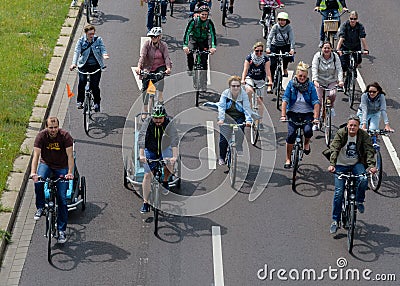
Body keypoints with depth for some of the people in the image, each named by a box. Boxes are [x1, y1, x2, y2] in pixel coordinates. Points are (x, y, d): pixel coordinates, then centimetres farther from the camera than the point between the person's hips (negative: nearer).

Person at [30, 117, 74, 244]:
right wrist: (33, 172, -39)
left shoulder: (65, 136, -20)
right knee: (38, 182, -32)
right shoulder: (41, 136, -19)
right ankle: (40, 208, -7)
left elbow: (70, 155, -24)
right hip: (46, 163, 1)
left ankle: (61, 230, 2)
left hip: (61, 167, -1)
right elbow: (36, 155, -24)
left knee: (62, 198, -6)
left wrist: (70, 172, -38)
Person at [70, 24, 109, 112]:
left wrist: (104, 55, -30)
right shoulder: (81, 41, 0)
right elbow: (77, 52, -9)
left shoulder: (98, 40, 3)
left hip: (96, 66, 0)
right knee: (82, 81, -21)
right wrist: (74, 63, -24)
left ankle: (97, 103, 15)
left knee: (95, 85, -6)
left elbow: (103, 49, -5)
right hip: (84, 65, 0)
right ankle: (80, 101, -5)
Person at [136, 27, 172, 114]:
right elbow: (142, 56, -20)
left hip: (160, 67, -1)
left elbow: (166, 57, -16)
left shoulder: (163, 45, -6)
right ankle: (145, 110, 4)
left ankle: (160, 97, -29)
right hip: (148, 68, 1)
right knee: (144, 88, -6)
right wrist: (139, 67, -37)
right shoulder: (147, 44, -9)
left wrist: (168, 68, -34)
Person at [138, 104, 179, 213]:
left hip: (164, 149, 0)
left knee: (170, 163, -29)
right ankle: (145, 203, -2)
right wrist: (141, 155, -44)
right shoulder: (147, 122, -21)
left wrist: (174, 156, -48)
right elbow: (141, 138, -31)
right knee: (147, 175, -8)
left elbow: (174, 139, -34)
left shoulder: (169, 124, -22)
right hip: (150, 151, 0)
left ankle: (165, 181, 3)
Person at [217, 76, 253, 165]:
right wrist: (221, 119, -34)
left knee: (239, 136, -17)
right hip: (227, 118, 0)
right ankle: (221, 158, 11)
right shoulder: (225, 94, -10)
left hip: (239, 118, 0)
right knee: (223, 139, -7)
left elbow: (247, 108, -19)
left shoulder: (243, 94, -11)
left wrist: (248, 120, -35)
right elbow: (221, 107, -19)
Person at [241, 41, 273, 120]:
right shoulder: (249, 58, -7)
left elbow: (267, 71, -15)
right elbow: (245, 70, -15)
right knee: (249, 90, -35)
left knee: (260, 100, -1)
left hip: (260, 80, 1)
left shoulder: (265, 59, -7)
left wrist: (270, 82, -29)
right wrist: (243, 80, -31)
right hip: (250, 78, -1)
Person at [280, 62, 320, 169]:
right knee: (291, 134, -15)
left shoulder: (310, 86, -6)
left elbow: (316, 102, -12)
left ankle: (306, 143, 10)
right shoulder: (291, 84, -5)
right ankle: (288, 159, -3)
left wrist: (316, 118, -23)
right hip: (293, 113, 0)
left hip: (307, 113, 0)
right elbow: (285, 99, -11)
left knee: (308, 131, -26)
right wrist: (283, 115, -22)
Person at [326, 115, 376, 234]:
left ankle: (359, 201, 1)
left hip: (356, 164, 1)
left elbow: (369, 150, -17)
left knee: (363, 180, -30)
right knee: (338, 193, -8)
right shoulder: (341, 134, -13)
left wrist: (371, 165, -33)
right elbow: (334, 149, -22)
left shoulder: (364, 135, -9)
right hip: (341, 165, -1)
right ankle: (335, 220, 3)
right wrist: (332, 164, -37)